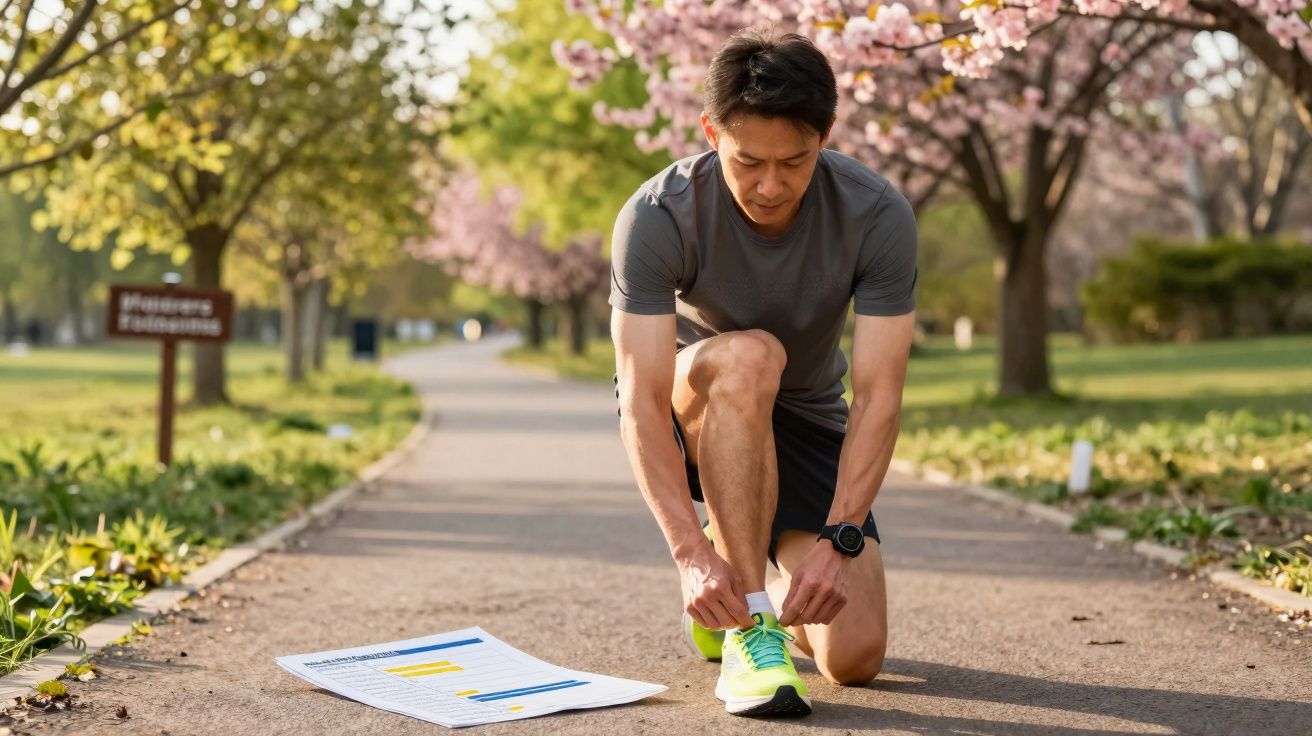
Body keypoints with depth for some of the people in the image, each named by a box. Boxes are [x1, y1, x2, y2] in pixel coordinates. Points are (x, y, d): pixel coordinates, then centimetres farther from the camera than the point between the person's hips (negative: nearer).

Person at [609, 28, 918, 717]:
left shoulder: (878, 215, -24)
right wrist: (692, 552, -42)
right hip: (690, 407, -2)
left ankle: (767, 594, 23)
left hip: (806, 421, 2)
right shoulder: (656, 217, -28)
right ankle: (747, 626, -31)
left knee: (856, 657, -13)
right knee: (749, 356, -39)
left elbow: (877, 392, -26)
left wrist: (840, 539, -37)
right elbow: (642, 401, -31)